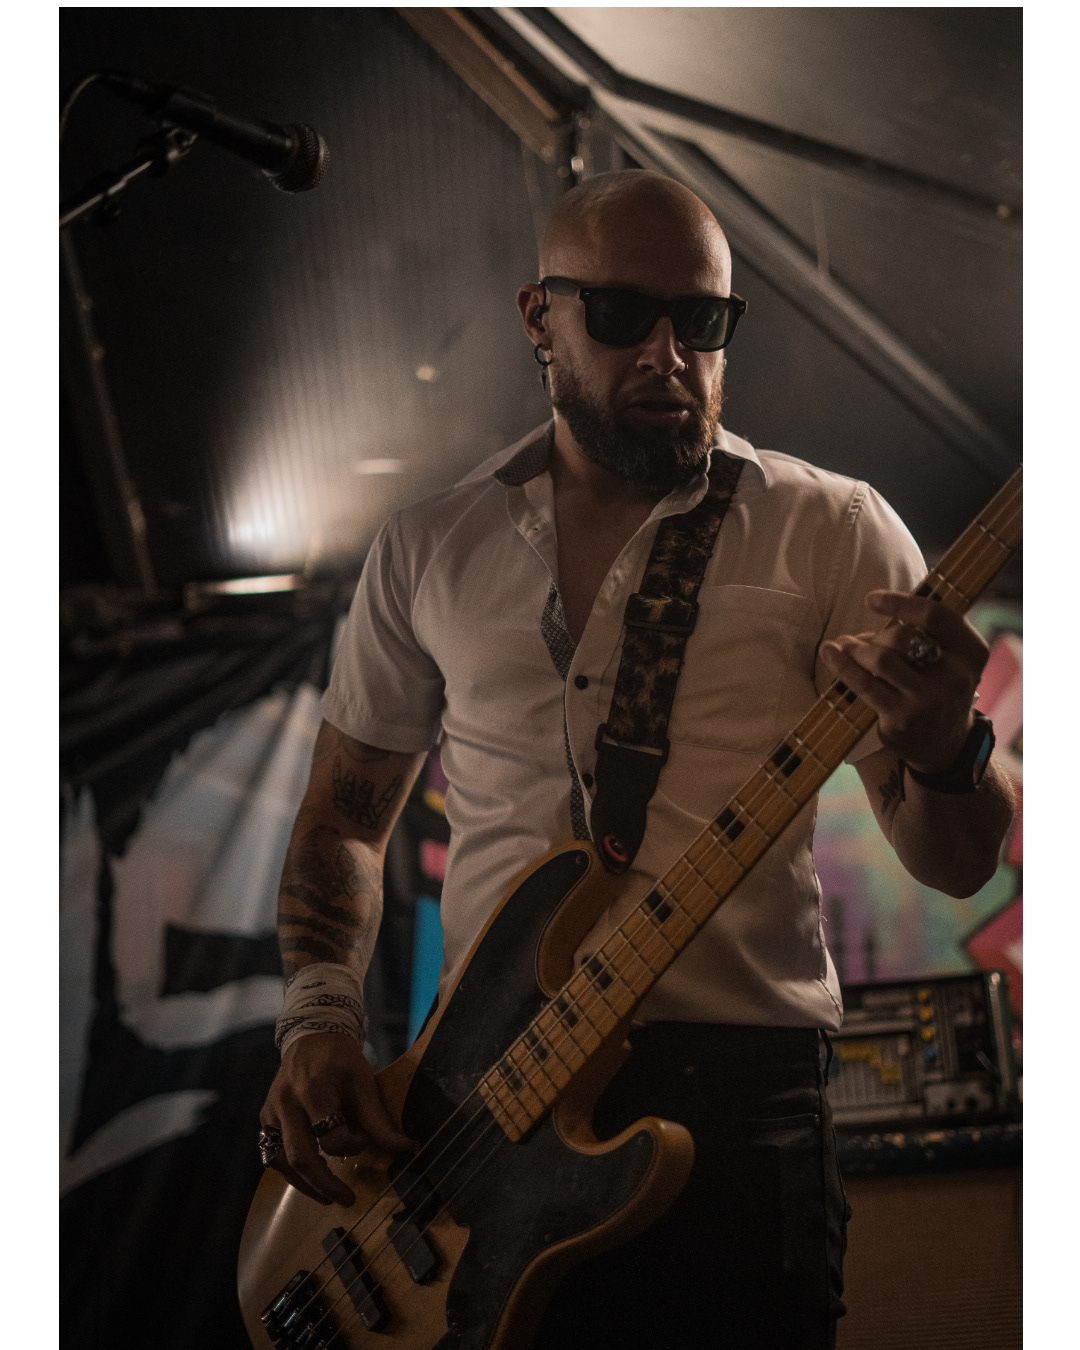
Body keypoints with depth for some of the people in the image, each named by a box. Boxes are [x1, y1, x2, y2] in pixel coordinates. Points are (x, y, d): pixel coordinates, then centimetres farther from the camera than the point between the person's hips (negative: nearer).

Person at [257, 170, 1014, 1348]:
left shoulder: (828, 531, 2)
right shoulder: (426, 550, 10)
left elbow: (952, 866, -1)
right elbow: (342, 819, 18)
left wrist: (938, 754, -24)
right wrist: (319, 1022, 1)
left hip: (732, 1106, -2)